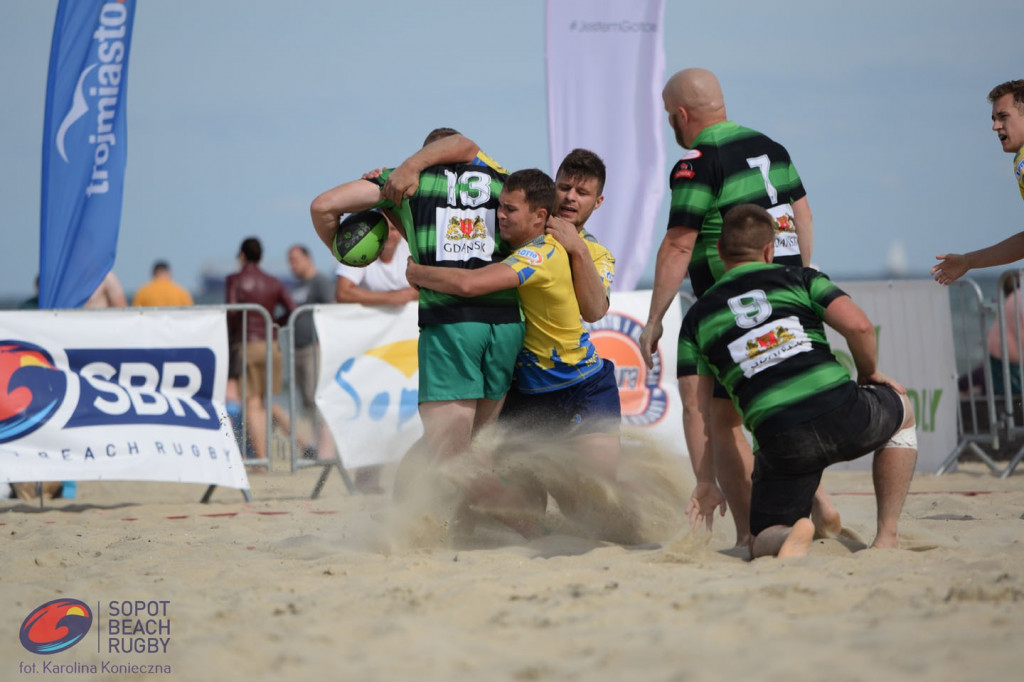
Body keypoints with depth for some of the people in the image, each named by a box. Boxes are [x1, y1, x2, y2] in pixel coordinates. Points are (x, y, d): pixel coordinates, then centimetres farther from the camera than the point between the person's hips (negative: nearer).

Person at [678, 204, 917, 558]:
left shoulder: (697, 318, 16)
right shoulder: (800, 279, 13)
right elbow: (859, 325, -3)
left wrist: (705, 482, 15)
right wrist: (869, 373, 16)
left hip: (782, 441, 0)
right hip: (843, 416, 0)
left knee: (763, 542, 18)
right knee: (902, 411, 34)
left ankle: (789, 539, -20)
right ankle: (887, 537, 25)